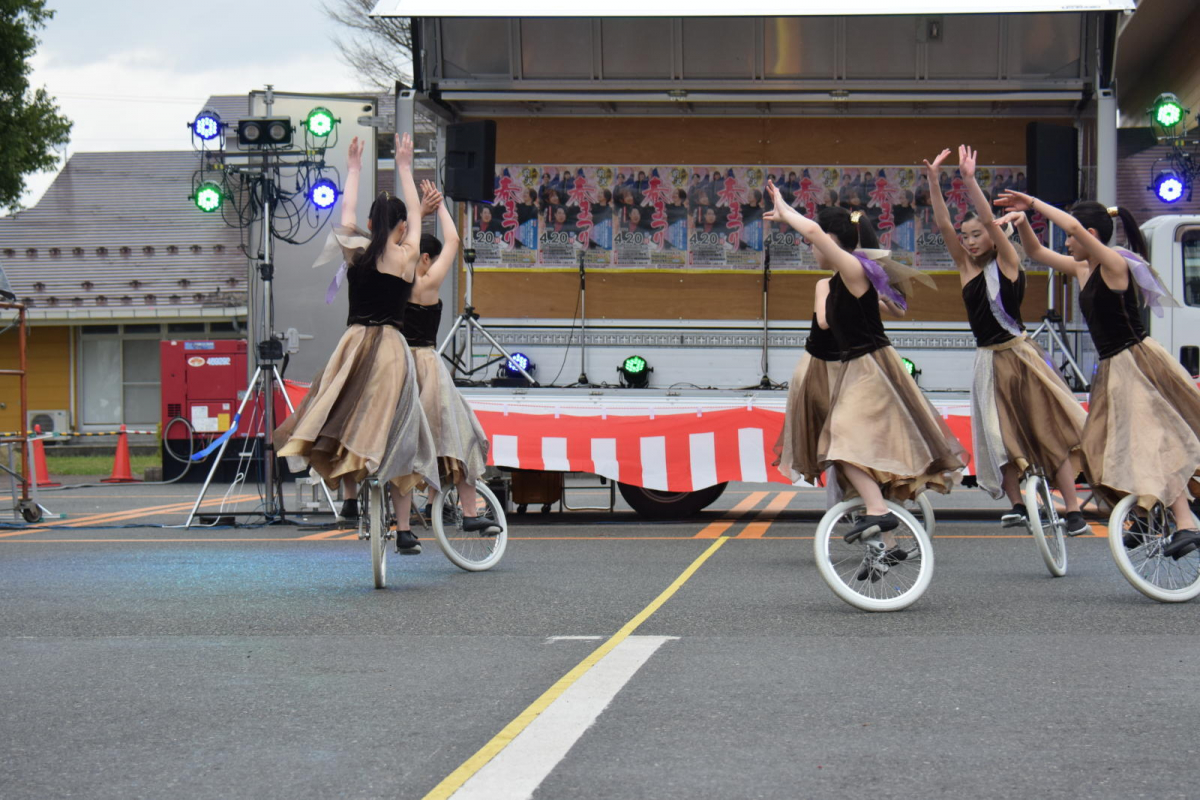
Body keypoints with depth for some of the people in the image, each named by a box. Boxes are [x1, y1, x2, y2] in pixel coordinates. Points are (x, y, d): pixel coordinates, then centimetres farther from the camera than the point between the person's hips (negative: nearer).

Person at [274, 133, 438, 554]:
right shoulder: (407, 256, 2)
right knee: (394, 434, 1)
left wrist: (354, 168, 36)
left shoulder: (355, 252, 4)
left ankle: (350, 495, 2)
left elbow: (346, 211, 23)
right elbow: (415, 214, 19)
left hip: (354, 344, 1)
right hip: (392, 346, -1)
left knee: (342, 419, 17)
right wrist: (405, 167, 31)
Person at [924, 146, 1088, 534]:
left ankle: (1074, 509, -7)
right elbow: (943, 224, -1)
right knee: (1000, 436, 6)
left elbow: (989, 220, -17)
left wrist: (970, 180, -23)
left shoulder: (1007, 261, -4)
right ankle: (1018, 505, 15)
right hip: (989, 360, 5)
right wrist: (933, 180, -10)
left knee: (1047, 429, -6)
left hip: (1020, 354, -5)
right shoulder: (966, 267, 7)